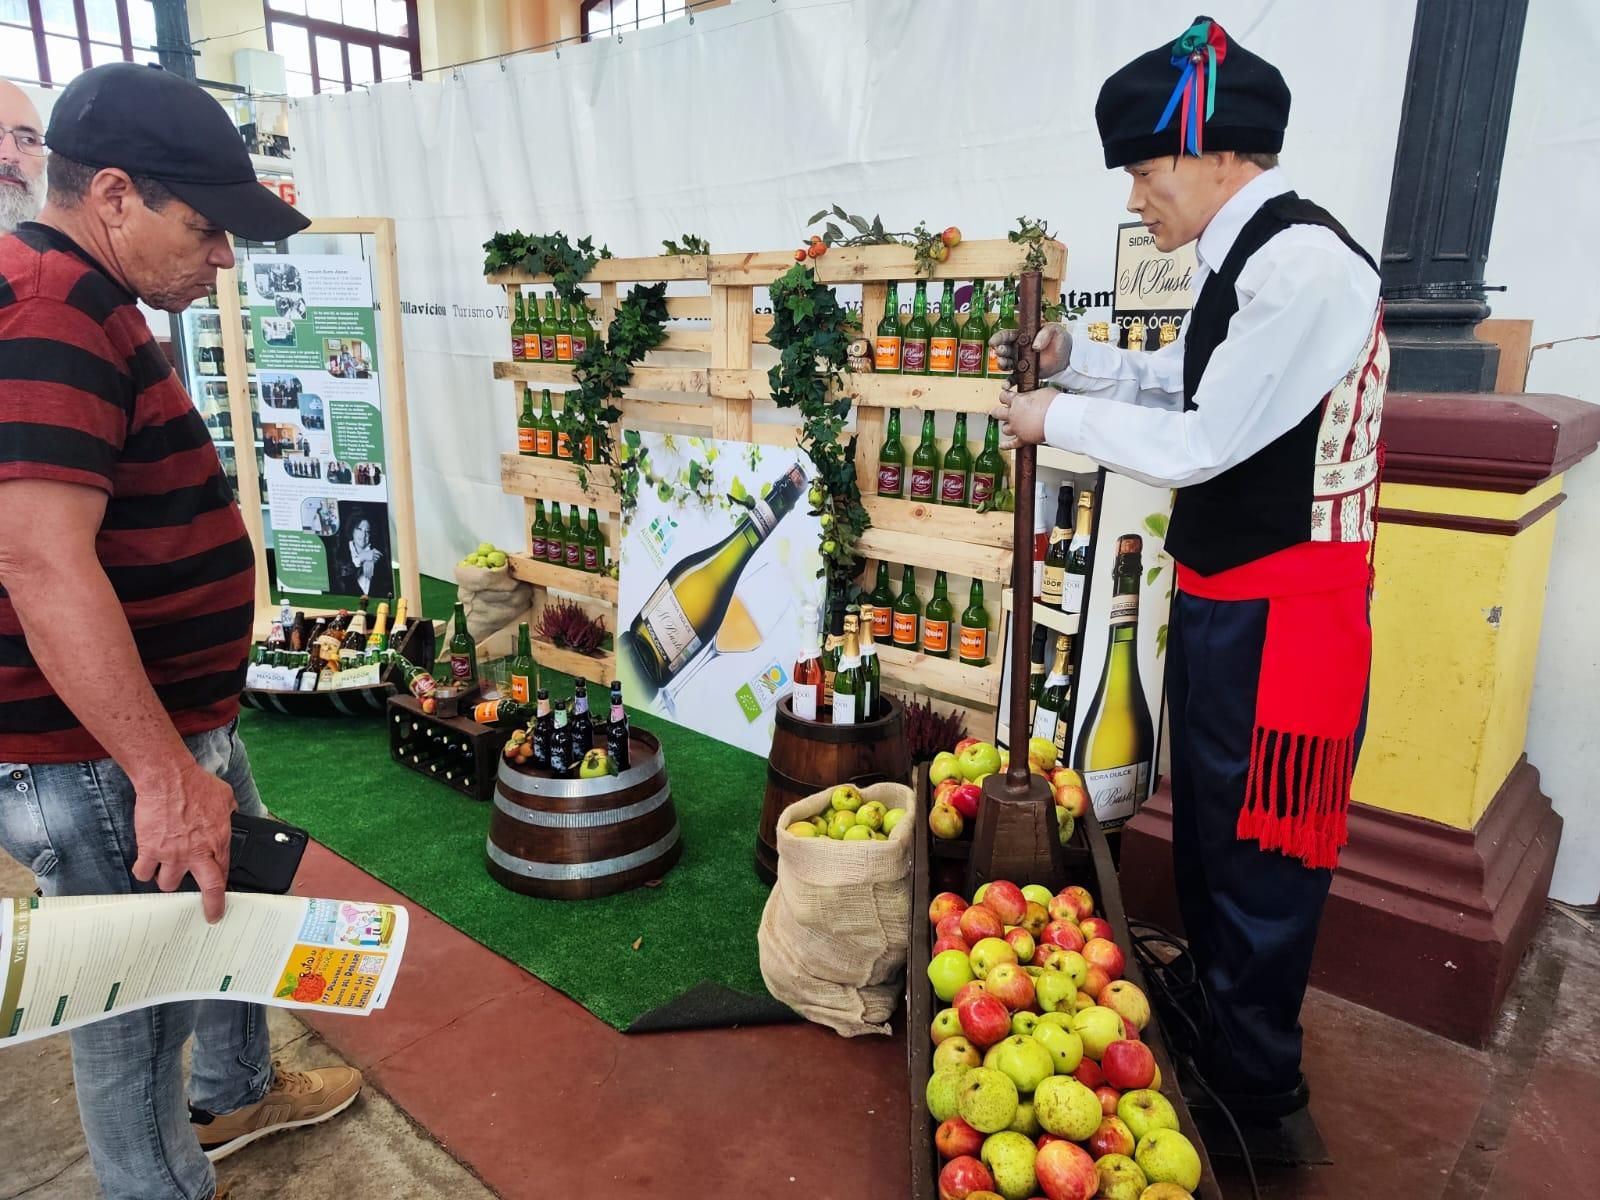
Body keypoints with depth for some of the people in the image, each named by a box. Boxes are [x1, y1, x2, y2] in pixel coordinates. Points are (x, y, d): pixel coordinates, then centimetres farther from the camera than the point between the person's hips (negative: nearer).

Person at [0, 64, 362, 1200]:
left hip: (180, 723, 10)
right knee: (141, 1004, 9)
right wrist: (164, 775, -29)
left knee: (240, 907, 26)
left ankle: (238, 1093, 48)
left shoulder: (93, 308, 11)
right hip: (103, 763, -10)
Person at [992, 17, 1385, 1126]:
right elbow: (1184, 382, 20)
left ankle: (1254, 1091, 28)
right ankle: (1206, 1016, 46)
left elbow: (1198, 446, -22)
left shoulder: (1305, 266, -22)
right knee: (1205, 828, 24)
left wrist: (1062, 418, -10)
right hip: (1219, 601, 10)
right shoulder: (1247, 260, 8)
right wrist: (1075, 358, 9)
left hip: (1279, 619, -10)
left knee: (1260, 863, 6)